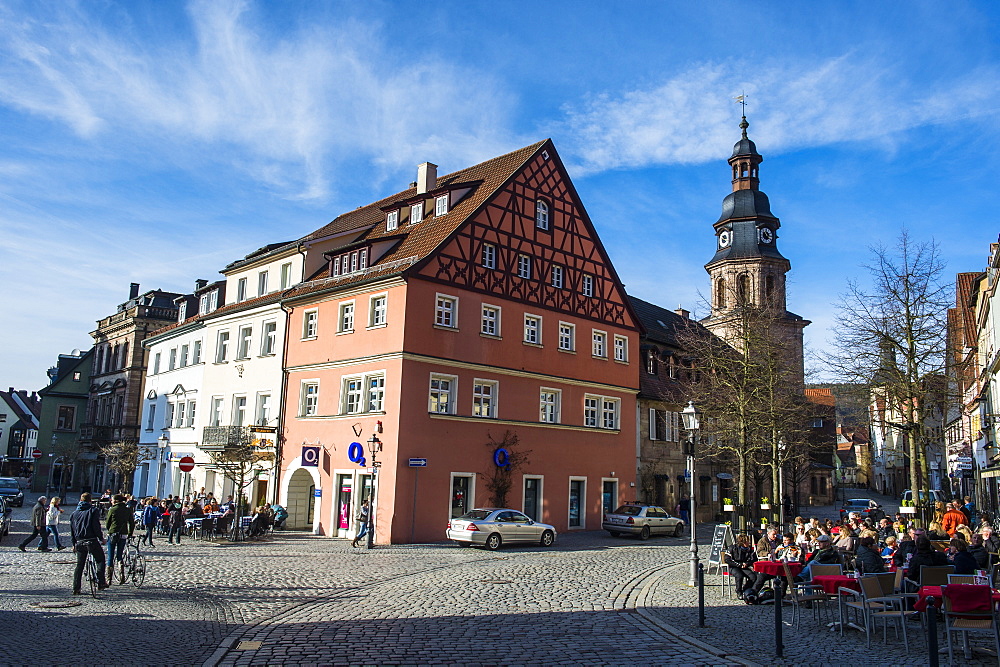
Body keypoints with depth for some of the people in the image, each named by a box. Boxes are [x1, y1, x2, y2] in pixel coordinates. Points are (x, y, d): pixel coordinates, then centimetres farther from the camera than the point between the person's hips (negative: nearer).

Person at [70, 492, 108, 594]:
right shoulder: (93, 511, -2)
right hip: (91, 541, -5)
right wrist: (101, 538, 0)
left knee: (79, 565, 14)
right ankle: (101, 583, -1)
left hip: (79, 543, 5)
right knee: (100, 560, 10)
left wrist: (74, 544, 23)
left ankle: (76, 588, 11)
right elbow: (96, 527, -10)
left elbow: (72, 530, 16)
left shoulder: (74, 514, 14)